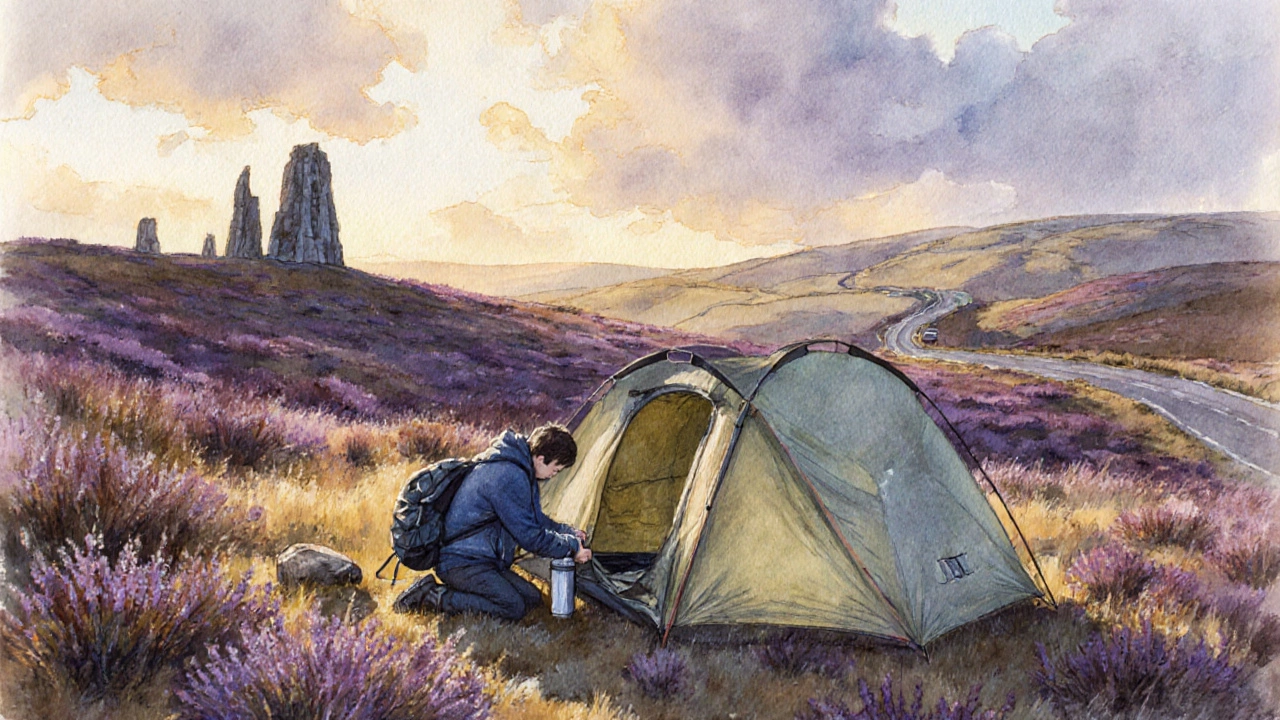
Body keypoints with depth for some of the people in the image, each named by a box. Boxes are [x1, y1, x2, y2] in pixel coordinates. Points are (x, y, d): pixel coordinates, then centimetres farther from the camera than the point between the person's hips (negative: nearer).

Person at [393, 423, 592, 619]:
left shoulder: (522, 472, 9)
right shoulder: (508, 477, -24)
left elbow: (536, 520, 21)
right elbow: (529, 536, -20)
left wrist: (568, 532, 6)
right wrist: (571, 546, -10)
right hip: (461, 562, -11)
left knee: (532, 598, 2)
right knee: (513, 607, -21)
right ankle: (432, 597, -12)